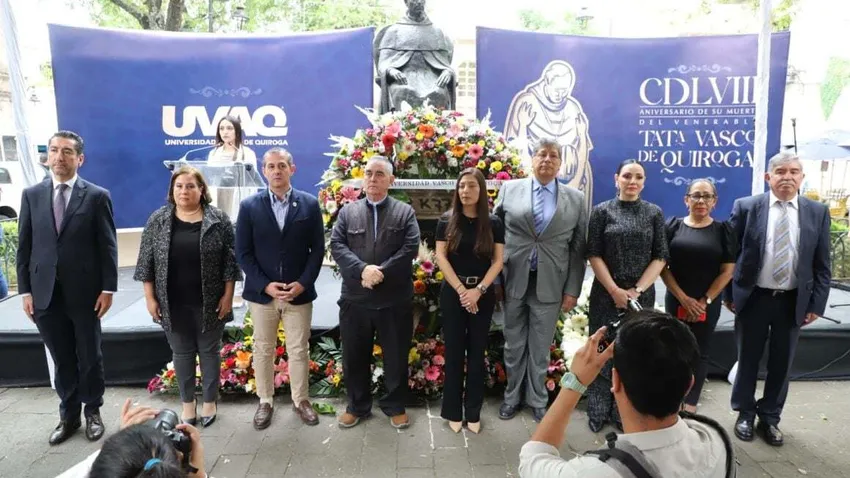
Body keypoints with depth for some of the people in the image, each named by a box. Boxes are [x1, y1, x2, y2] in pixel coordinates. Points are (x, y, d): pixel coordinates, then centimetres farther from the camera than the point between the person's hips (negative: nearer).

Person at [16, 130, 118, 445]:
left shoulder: (97, 196, -3)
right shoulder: (31, 195, 7)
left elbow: (108, 246, -5)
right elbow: (24, 246, 7)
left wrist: (108, 288, -9)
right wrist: (25, 290, 2)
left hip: (84, 292, -3)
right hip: (45, 294, 3)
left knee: (90, 357, 10)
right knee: (62, 360, 12)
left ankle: (93, 412, 28)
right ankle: (69, 415, 28)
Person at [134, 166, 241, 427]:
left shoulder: (218, 219, -5)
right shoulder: (158, 220, 0)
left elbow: (230, 260, -5)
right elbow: (147, 262, 2)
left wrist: (228, 295, -7)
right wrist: (150, 297, -1)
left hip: (209, 303, -2)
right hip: (173, 304, 2)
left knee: (209, 351, 10)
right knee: (182, 353, 13)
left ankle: (210, 401, 26)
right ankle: (187, 403, 28)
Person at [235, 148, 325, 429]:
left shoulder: (309, 204, 0)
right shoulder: (249, 206, 0)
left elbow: (317, 249, -1)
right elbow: (243, 253, -2)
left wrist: (303, 283, -12)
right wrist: (265, 285, -12)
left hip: (299, 293, 0)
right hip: (262, 293, 1)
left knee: (299, 351, 10)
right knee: (263, 351, 12)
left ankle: (301, 400, 28)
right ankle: (265, 401, 30)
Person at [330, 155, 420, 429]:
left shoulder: (405, 212, 3)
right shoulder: (347, 212, 7)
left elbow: (410, 248, -8)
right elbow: (337, 246, -4)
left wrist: (381, 272, -17)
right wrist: (363, 269, -19)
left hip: (395, 300, -1)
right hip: (355, 299, 2)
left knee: (396, 356, 10)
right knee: (354, 356, 13)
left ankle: (394, 406, 29)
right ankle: (357, 406, 32)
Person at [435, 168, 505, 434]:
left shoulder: (494, 223, 2)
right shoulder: (447, 221, 0)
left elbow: (497, 261, -1)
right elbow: (441, 257, -5)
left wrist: (479, 290, -13)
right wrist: (461, 289, -13)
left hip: (483, 294, 1)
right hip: (453, 292, -1)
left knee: (477, 353, 8)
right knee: (454, 352, 5)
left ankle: (473, 412, 20)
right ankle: (453, 411, 18)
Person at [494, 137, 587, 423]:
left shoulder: (575, 199, 2)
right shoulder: (509, 189, 1)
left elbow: (579, 248, 2)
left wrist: (572, 290, -2)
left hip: (550, 286, 0)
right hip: (514, 281, 0)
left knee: (540, 348, 13)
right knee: (513, 345, 14)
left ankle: (537, 400, 32)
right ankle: (512, 396, 33)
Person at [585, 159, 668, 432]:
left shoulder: (654, 213, 4)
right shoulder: (602, 211, -1)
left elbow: (660, 257, 1)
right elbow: (594, 255, -4)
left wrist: (637, 290, -10)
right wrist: (615, 290, -11)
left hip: (642, 295, 2)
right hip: (606, 293, -1)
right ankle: (598, 412, 19)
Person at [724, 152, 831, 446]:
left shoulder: (818, 213, 1)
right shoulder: (746, 207, -6)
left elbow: (822, 264, 3)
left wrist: (817, 304, -1)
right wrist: (729, 294, -4)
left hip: (794, 302, 2)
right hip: (753, 298, -2)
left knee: (781, 363, 13)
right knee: (748, 360, 12)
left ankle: (770, 418, 31)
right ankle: (745, 414, 30)